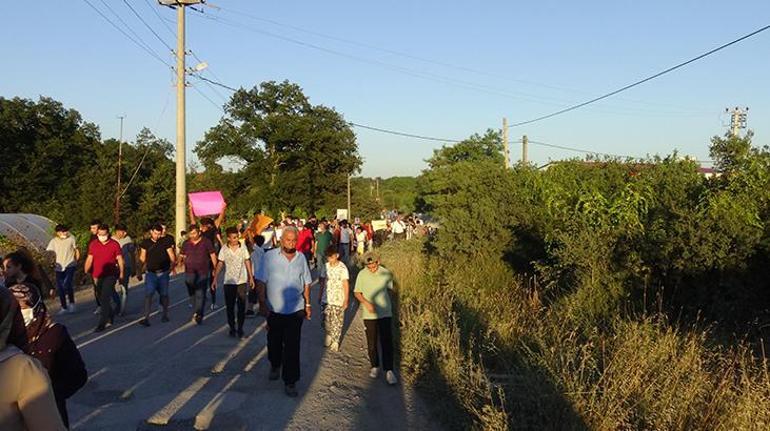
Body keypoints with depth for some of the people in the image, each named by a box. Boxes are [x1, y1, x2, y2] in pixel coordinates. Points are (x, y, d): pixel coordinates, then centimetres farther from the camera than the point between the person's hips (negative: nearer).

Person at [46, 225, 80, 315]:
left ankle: (71, 303, 0)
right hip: (59, 267, 3)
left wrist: (76, 261, 5)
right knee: (59, 287, 3)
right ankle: (64, 307, 17)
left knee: (67, 284, -21)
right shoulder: (53, 241, 0)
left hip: (70, 266, -3)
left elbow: (77, 251, 8)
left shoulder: (71, 239, -2)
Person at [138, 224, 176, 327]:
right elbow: (142, 258, 9)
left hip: (163, 273, 0)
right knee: (148, 294, -11)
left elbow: (172, 257, 3)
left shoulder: (165, 242, 0)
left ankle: (165, 315, 28)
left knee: (164, 294, 10)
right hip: (151, 273, 0)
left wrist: (172, 266, -1)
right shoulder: (145, 243, 3)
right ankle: (146, 318, -14)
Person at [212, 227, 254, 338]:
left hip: (242, 281, 0)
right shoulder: (224, 249, -5)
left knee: (242, 307, 1)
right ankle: (232, 328, 19)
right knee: (230, 307, 6)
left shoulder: (243, 247, -2)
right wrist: (215, 279, -7)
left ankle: (240, 328, 12)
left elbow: (247, 262, 5)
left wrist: (251, 277, 5)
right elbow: (220, 264, -2)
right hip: (229, 282, 0)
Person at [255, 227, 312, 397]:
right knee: (274, 342, 18)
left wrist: (308, 304, 10)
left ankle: (290, 381, 7)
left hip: (296, 310, 1)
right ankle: (275, 365, 46)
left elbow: (306, 283, 11)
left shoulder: (301, 258, 2)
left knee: (292, 347, -1)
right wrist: (262, 303, -11)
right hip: (274, 309, 0)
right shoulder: (270, 256, -7)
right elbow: (262, 282, -6)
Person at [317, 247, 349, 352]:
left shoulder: (342, 268, -14)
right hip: (326, 299, 4)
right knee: (326, 321, 6)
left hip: (338, 300, -4)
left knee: (337, 323, 5)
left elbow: (346, 285, -8)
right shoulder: (326, 266, 1)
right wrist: (320, 295, 14)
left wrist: (346, 300, -8)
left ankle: (335, 341, 22)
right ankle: (329, 335, 33)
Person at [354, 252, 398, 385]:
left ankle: (389, 370, 0)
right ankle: (375, 366, 28)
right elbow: (357, 293, -1)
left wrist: (386, 304, 11)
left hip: (385, 313, 0)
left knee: (387, 342, -4)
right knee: (371, 343, 10)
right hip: (369, 314, 0)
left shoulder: (386, 274, -4)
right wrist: (366, 303, -17)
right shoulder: (362, 275, -6)